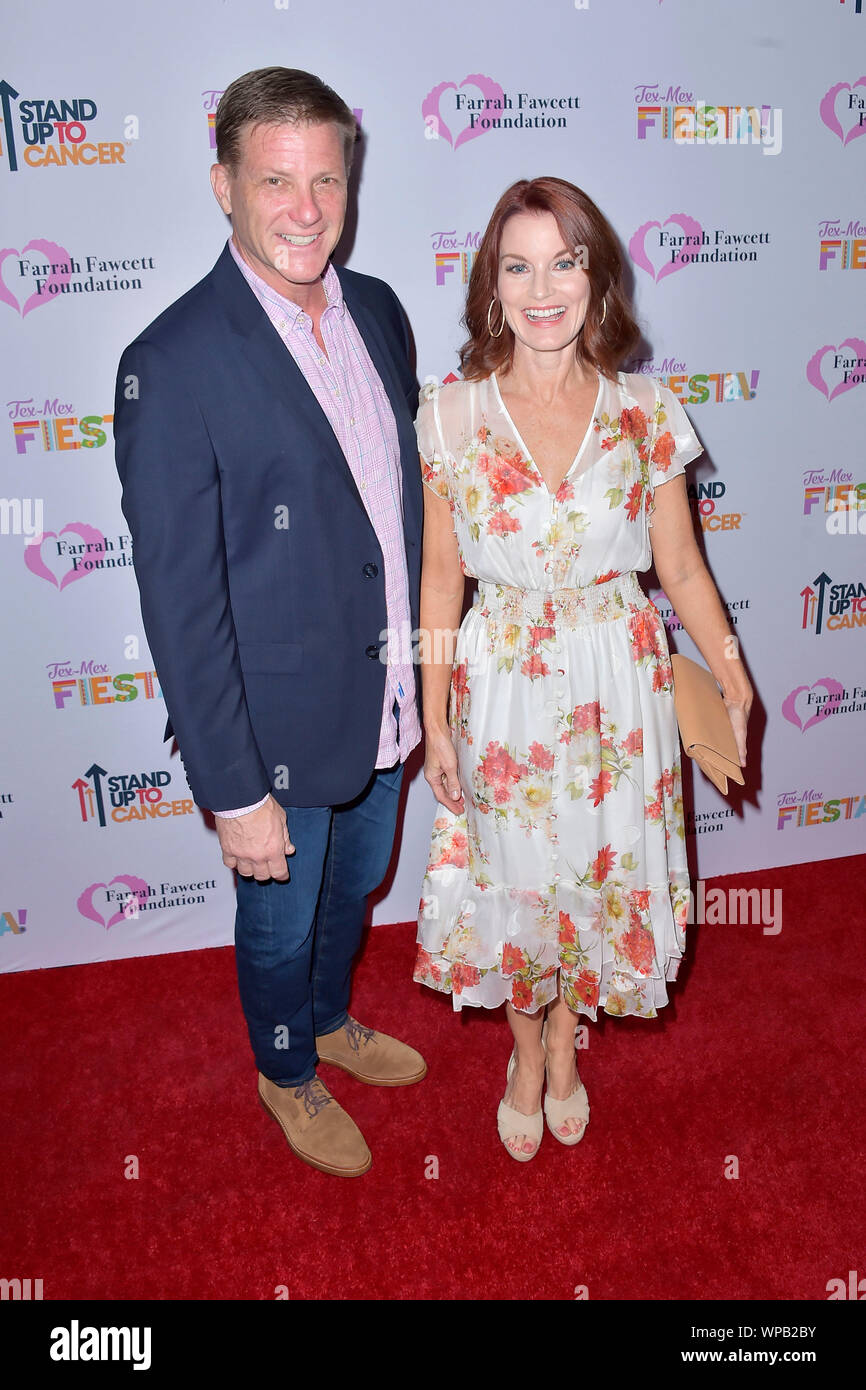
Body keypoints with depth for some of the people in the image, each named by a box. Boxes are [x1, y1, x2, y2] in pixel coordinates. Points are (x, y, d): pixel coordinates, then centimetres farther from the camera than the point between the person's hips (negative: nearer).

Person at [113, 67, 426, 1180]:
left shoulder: (376, 311, 0)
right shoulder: (172, 365, -22)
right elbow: (180, 602, -21)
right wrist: (234, 793, -18)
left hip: (388, 703, 6)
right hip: (281, 729, -6)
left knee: (354, 887, 28)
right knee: (280, 922, 18)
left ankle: (330, 1021, 57)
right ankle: (287, 1073, 49)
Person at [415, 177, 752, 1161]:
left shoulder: (646, 414, -5)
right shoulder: (452, 415, -7)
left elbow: (681, 568, 0)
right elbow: (441, 577, -2)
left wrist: (732, 678, -11)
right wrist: (435, 721, -1)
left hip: (616, 687, 1)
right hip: (502, 687, 0)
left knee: (600, 868, 15)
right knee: (513, 876, 14)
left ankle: (567, 1032, 45)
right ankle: (529, 1050, 43)